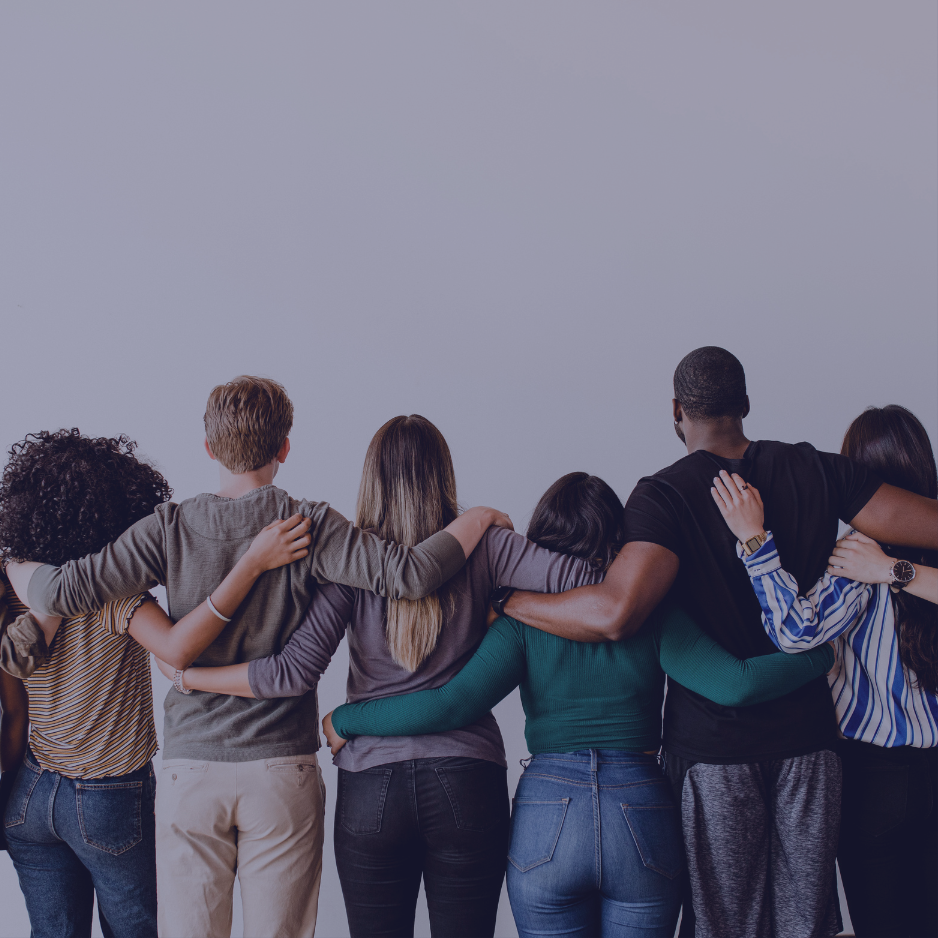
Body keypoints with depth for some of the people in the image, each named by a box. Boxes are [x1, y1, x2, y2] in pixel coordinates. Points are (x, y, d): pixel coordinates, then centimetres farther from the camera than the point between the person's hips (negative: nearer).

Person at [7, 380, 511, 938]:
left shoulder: (170, 528, -4)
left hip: (190, 770, 1)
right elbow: (411, 574, -18)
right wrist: (477, 519, -2)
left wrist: (14, 566, 14)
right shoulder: (309, 526, -8)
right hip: (283, 771, -1)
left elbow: (62, 593, -8)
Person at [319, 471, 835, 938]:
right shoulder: (654, 613, 0)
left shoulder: (524, 618, -2)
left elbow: (449, 705, -12)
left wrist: (343, 719, 0)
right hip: (643, 818, 1)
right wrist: (823, 653, 3)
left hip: (547, 821, 0)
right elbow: (734, 683, -11)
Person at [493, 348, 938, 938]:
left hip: (712, 750, -3)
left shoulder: (664, 495, -12)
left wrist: (507, 601, -16)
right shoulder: (814, 470, 0)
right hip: (808, 739, 3)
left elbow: (617, 613, -28)